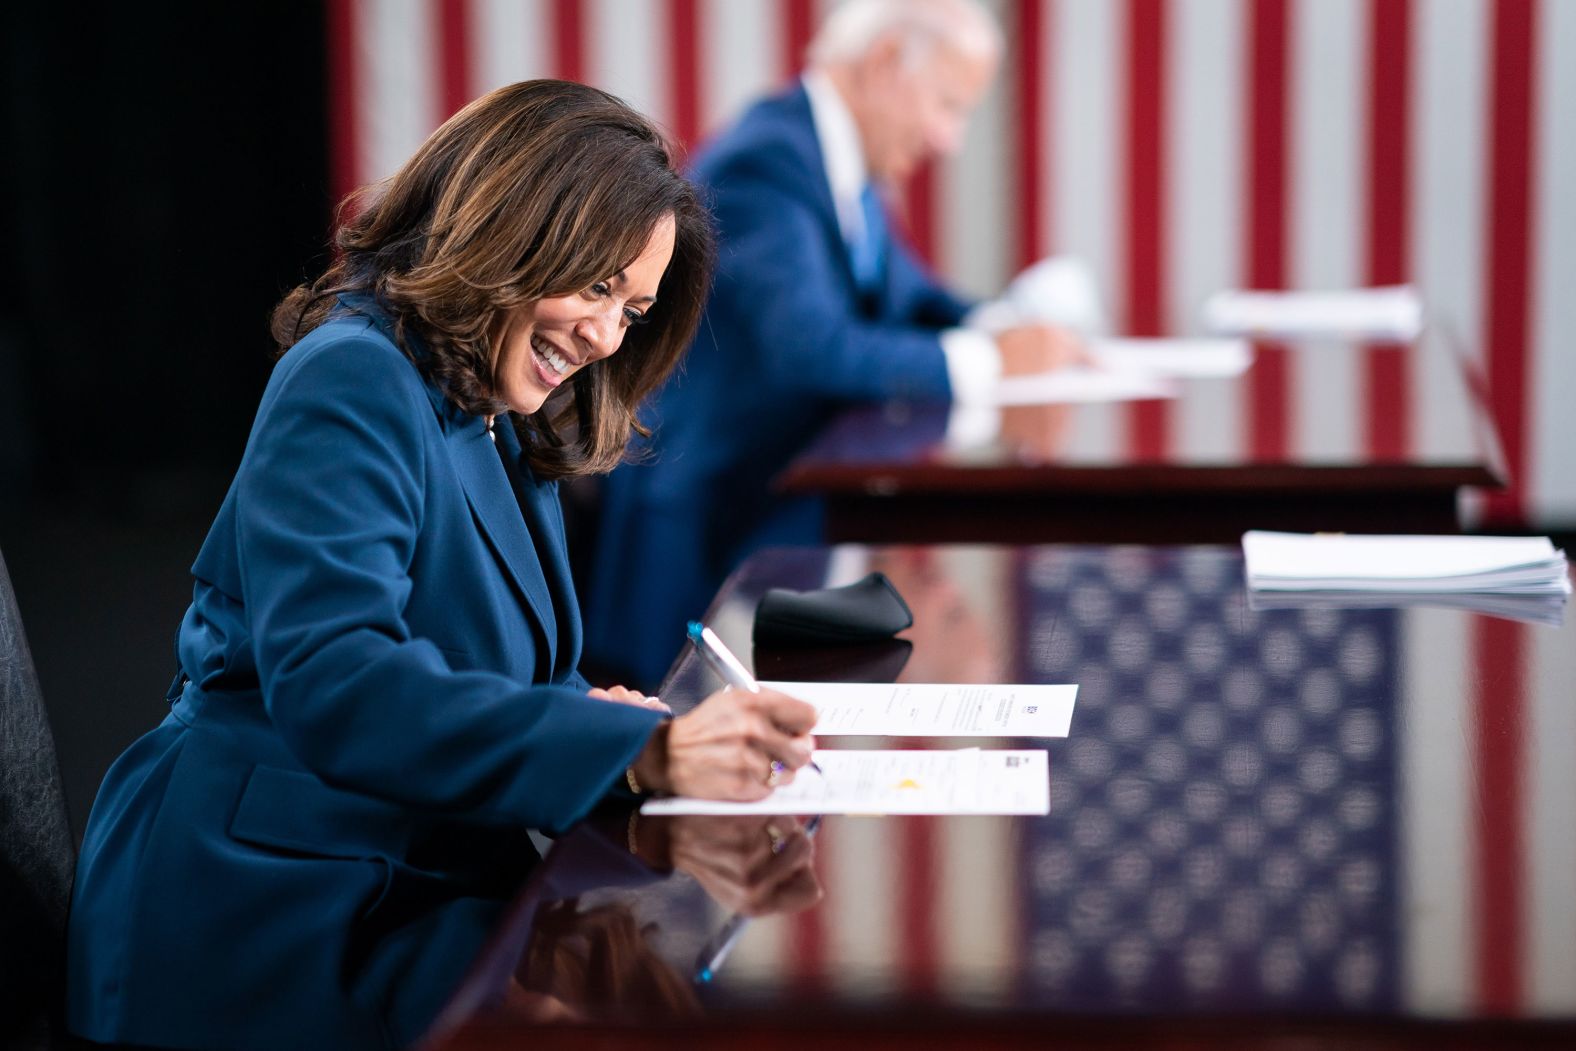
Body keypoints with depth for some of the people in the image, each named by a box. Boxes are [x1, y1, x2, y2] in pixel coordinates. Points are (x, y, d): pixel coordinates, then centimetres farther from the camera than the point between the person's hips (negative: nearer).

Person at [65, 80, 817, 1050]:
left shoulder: (504, 434, 18)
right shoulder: (355, 382, -11)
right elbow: (329, 685, -26)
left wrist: (580, 713, -5)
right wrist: (639, 752, -33)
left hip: (416, 889, 9)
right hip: (281, 922, -8)